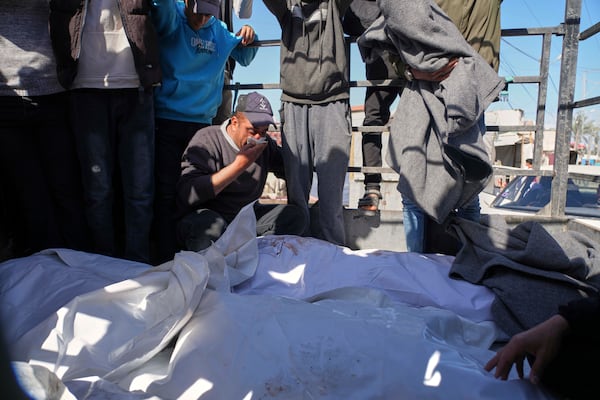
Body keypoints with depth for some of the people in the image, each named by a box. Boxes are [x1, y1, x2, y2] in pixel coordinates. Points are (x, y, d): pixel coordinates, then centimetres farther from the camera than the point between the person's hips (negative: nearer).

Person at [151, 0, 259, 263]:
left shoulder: (219, 31, 13)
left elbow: (245, 58, 25)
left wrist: (248, 38, 7)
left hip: (202, 122, 3)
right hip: (166, 121, -3)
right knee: (166, 193, -6)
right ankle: (165, 262, 0)